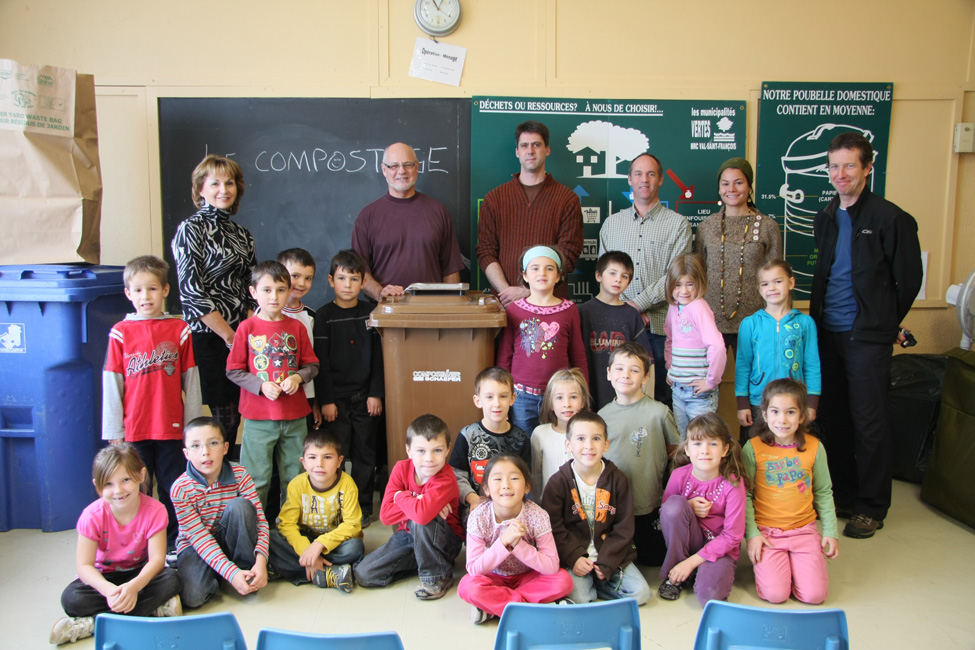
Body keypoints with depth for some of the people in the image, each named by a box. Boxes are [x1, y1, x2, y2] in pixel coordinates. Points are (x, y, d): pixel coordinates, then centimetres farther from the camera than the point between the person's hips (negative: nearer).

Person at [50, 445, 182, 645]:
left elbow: (157, 559, -22)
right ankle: (155, 609, -31)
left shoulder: (154, 511, -19)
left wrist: (134, 586, -42)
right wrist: (109, 590, -40)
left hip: (139, 574, 0)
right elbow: (84, 565, -20)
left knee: (172, 580, -30)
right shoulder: (92, 516, -18)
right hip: (104, 577, 0)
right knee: (71, 598, -29)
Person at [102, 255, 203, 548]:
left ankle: (175, 548, 23)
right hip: (134, 429, 0)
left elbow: (191, 382, 4)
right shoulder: (121, 333, 0)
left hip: (171, 427, 0)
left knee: (172, 492, 9)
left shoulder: (179, 330, 1)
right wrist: (114, 433, 2)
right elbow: (112, 385, 3)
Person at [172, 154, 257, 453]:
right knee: (222, 417, -2)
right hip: (208, 338, -6)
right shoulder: (191, 229, -5)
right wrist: (231, 337, -13)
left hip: (239, 338, 6)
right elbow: (192, 293, -13)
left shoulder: (241, 233, 14)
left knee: (233, 416, 9)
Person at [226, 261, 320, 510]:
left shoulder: (297, 328, 4)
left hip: (294, 415, 3)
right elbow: (233, 370, -2)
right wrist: (261, 386, -15)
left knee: (294, 477, 11)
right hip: (258, 416, -2)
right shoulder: (247, 328, -3)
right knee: (256, 479, 3)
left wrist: (298, 377, -11)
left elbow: (312, 365, 9)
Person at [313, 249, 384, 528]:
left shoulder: (370, 313, 5)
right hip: (336, 397, -2)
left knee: (364, 454, 7)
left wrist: (376, 394, -2)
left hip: (365, 396, 2)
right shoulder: (324, 316, 0)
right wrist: (325, 400, -8)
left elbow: (378, 357, 5)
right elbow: (320, 361, -3)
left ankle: (363, 507, 18)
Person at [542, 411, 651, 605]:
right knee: (578, 597, -25)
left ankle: (594, 582, 5)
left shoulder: (618, 479, 0)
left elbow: (624, 527, 0)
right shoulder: (558, 482, -4)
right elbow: (553, 527, -5)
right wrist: (573, 558, -17)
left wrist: (606, 563, -10)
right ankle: (583, 581, 5)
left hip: (609, 554, 3)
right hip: (572, 555, -3)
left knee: (641, 593, -12)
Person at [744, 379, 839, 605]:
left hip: (804, 529, 2)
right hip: (766, 531, -2)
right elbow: (745, 495, -3)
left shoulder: (814, 447, -1)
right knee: (775, 594, -14)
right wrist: (751, 533, -9)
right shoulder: (753, 448, -8)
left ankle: (794, 562, 19)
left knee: (814, 594, -11)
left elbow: (823, 492, 10)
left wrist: (831, 531, 7)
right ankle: (766, 562, 17)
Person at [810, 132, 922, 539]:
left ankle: (871, 507, 14)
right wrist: (818, 317, 16)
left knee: (868, 422, 0)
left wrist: (886, 322, 8)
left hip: (867, 336, -6)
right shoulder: (825, 219, 11)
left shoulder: (890, 219, -8)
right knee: (832, 417, 11)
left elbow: (909, 279, -1)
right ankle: (843, 495, 26)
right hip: (827, 332, 6)